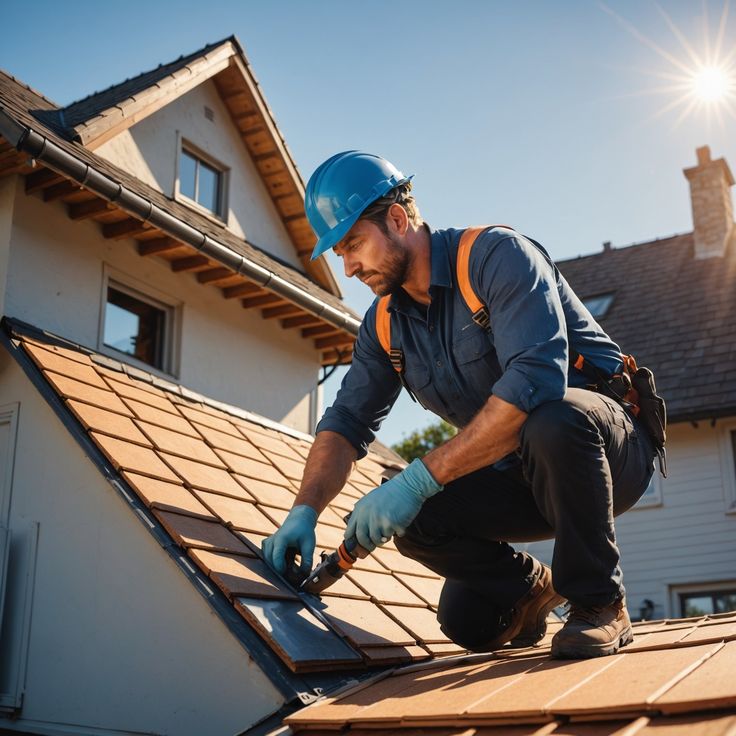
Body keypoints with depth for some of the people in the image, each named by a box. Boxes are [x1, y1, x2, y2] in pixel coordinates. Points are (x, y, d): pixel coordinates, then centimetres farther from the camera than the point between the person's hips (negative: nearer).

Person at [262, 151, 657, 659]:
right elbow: (347, 423, 4)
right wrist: (306, 510, -15)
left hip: (611, 444, -6)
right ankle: (532, 588, 19)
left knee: (551, 419, -40)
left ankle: (600, 604, -16)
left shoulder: (496, 254, -19)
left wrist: (419, 479, -37)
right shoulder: (384, 323, 4)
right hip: (517, 475, 7)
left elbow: (536, 380, -34)